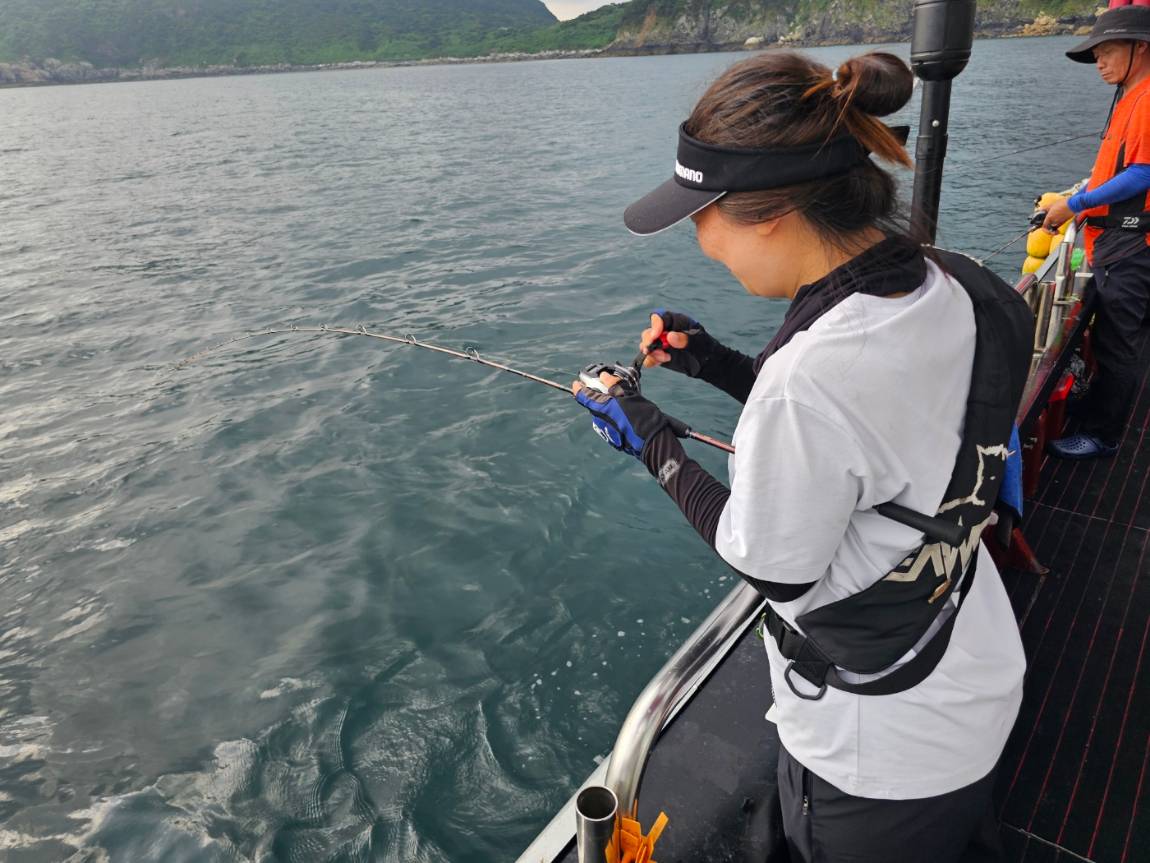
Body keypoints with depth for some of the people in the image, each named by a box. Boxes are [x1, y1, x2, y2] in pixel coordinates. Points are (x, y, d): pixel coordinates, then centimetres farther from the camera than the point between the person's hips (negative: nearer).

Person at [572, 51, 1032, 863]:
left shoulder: (807, 377, -38)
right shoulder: (949, 288, -12)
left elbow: (772, 567, -22)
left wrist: (652, 440, -13)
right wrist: (720, 363, -3)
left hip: (883, 754, -7)